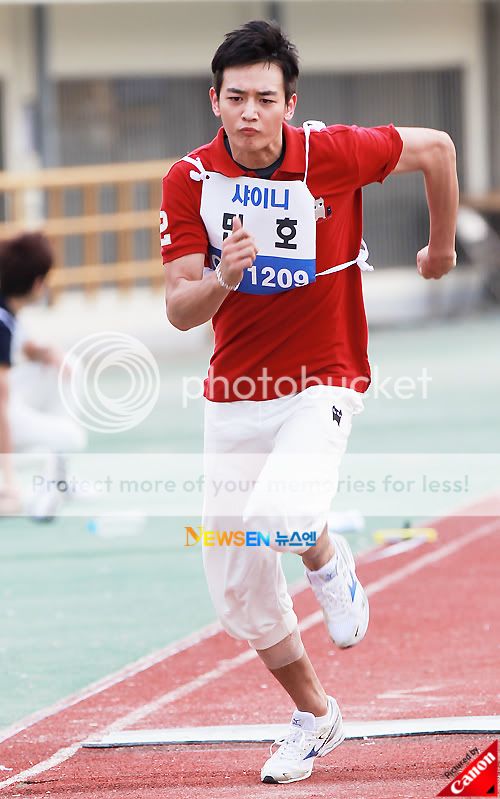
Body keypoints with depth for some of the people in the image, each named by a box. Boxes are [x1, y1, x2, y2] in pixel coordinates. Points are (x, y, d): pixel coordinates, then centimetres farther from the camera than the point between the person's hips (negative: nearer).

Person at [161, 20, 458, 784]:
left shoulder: (330, 153, -16)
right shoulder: (190, 180, -9)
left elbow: (435, 147, 2)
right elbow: (180, 312, -9)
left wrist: (443, 246, 14)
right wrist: (221, 277, -30)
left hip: (322, 385, -4)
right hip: (233, 397, 4)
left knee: (280, 521, -31)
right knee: (235, 589, 7)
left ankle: (327, 559, 7)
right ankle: (314, 716, 30)